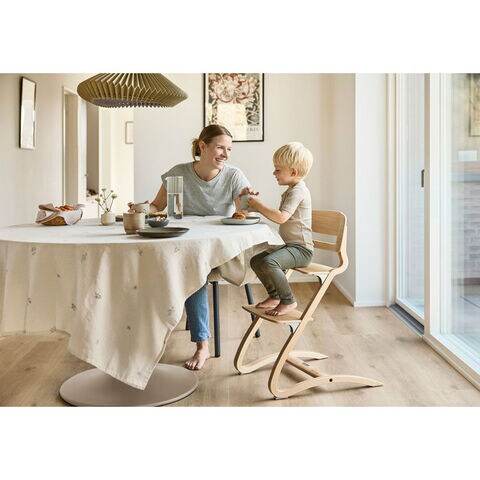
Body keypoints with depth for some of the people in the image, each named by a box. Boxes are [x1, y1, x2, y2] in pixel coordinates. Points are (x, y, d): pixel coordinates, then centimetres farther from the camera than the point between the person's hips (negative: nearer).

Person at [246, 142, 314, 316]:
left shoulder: (298, 191, -18)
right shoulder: (290, 191, 16)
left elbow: (281, 217, -30)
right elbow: (280, 216, 21)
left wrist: (259, 205, -21)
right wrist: (258, 208, 9)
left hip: (300, 248, -11)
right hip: (288, 245, 11)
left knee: (268, 262, -30)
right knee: (256, 261, 13)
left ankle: (288, 301, -14)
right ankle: (274, 295, 26)